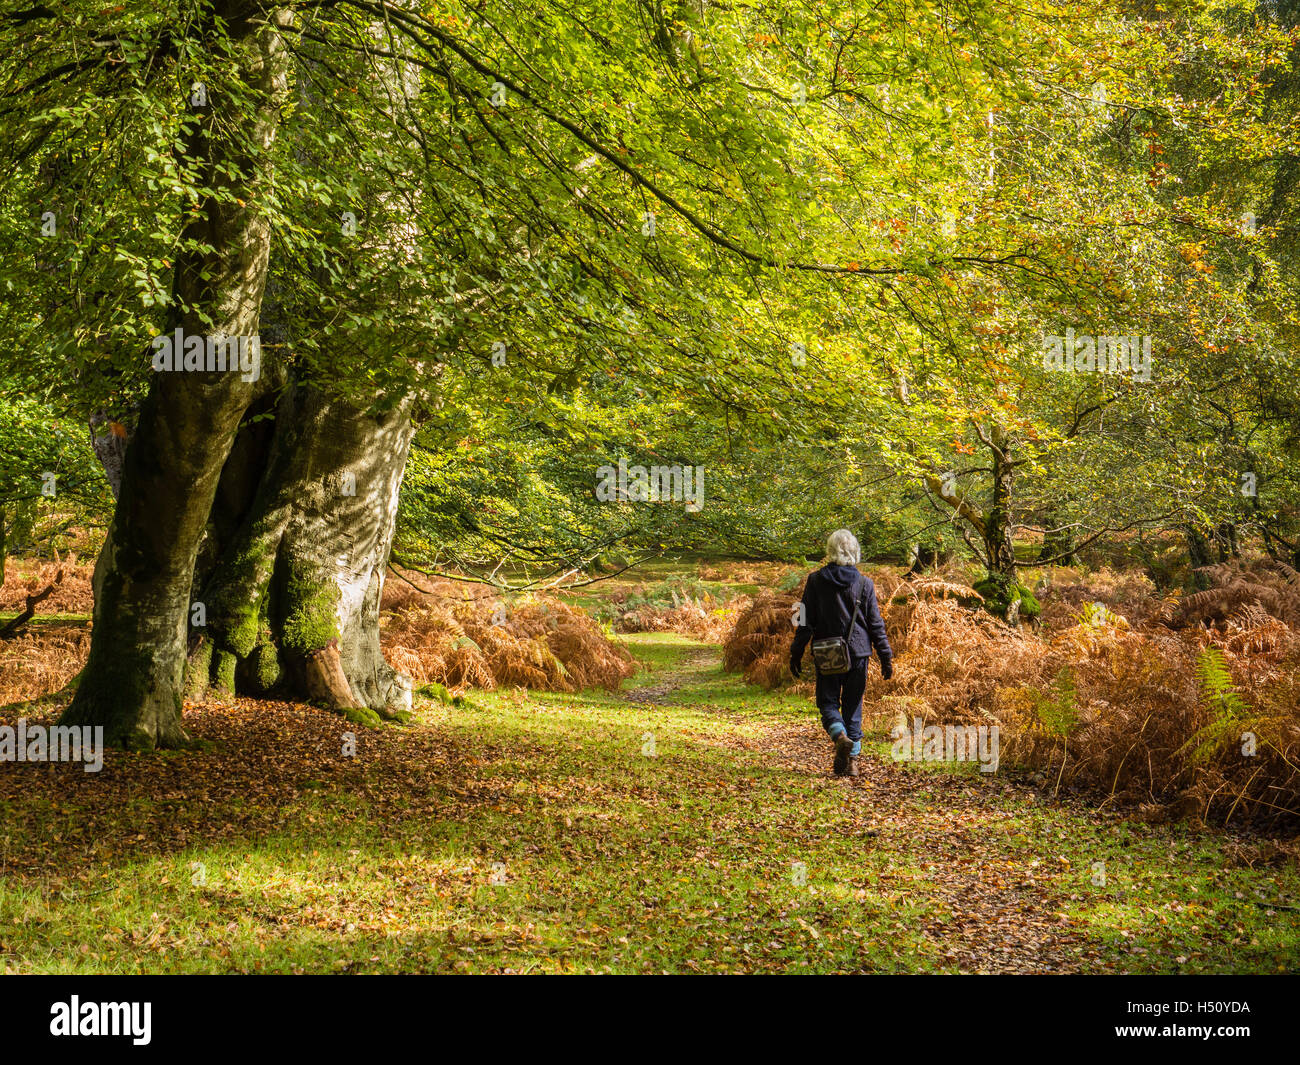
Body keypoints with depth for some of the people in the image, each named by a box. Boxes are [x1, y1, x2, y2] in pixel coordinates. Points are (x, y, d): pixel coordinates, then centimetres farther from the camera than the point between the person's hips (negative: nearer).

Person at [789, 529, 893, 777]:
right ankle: (852, 759, 8)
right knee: (853, 706, 11)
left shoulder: (815, 580, -5)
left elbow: (806, 621, -3)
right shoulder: (864, 584, -2)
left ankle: (840, 736, -20)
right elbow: (876, 624, 0)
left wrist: (796, 654, 5)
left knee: (828, 701, 9)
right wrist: (886, 657, 7)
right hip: (858, 654, 1)